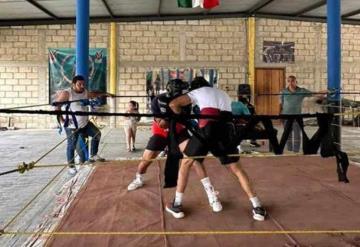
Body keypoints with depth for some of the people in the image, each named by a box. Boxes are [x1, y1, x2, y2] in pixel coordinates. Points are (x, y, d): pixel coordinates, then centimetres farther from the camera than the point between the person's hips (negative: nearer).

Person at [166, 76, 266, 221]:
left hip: (208, 129, -4)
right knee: (236, 168, 16)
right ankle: (258, 208, 12)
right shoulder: (222, 94, 35)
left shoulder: (197, 92, 21)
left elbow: (173, 104, 11)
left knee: (185, 163, 15)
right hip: (226, 130, 4)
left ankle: (177, 205, 15)